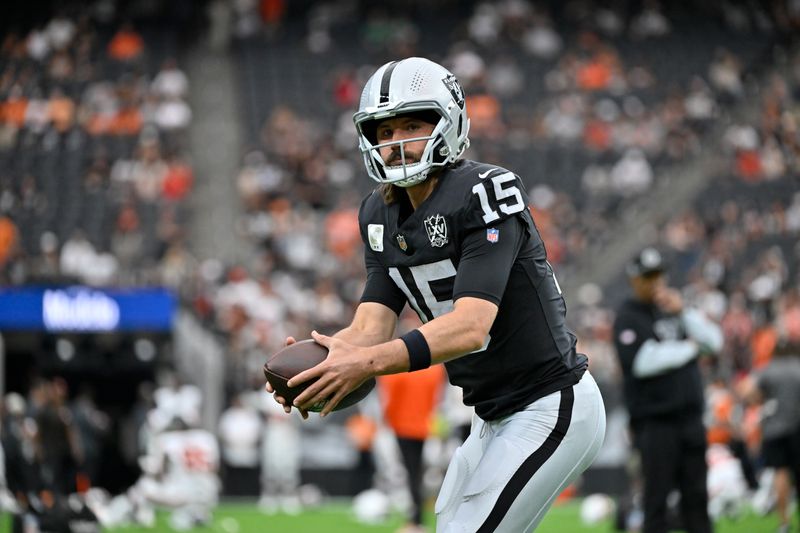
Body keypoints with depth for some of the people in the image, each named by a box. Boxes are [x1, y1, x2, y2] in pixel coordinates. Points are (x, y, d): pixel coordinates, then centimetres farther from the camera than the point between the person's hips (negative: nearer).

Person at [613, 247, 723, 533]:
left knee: (696, 493, 7)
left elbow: (714, 341, 8)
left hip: (690, 415, 6)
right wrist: (689, 348, -6)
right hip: (655, 420, -6)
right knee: (658, 495, -6)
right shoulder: (628, 317, -4)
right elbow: (643, 362, -19)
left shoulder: (674, 308, 16)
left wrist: (683, 313, -5)